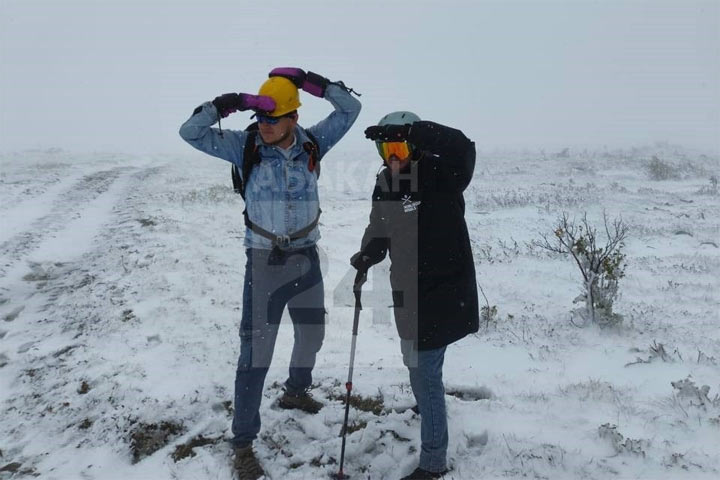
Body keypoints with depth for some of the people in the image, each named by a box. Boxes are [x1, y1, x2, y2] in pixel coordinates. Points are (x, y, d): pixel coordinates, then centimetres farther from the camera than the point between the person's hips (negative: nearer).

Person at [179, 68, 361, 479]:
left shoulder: (313, 143, -4)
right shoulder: (246, 146, -9)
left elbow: (350, 109, -3)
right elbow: (191, 133, -11)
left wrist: (312, 83, -14)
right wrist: (224, 105, -26)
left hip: (306, 258, 4)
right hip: (264, 260, -3)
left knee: (312, 335, 21)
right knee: (256, 350, -3)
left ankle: (296, 391, 51)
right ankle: (244, 442, 10)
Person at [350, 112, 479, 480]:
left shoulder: (440, 178, -15)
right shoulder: (385, 186, 4)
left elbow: (461, 148, -35)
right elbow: (379, 232, 15)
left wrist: (409, 131, -38)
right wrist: (367, 257, -2)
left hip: (442, 293, -7)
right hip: (408, 294, 7)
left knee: (425, 374, -2)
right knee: (417, 366, 24)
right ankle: (427, 407, 53)